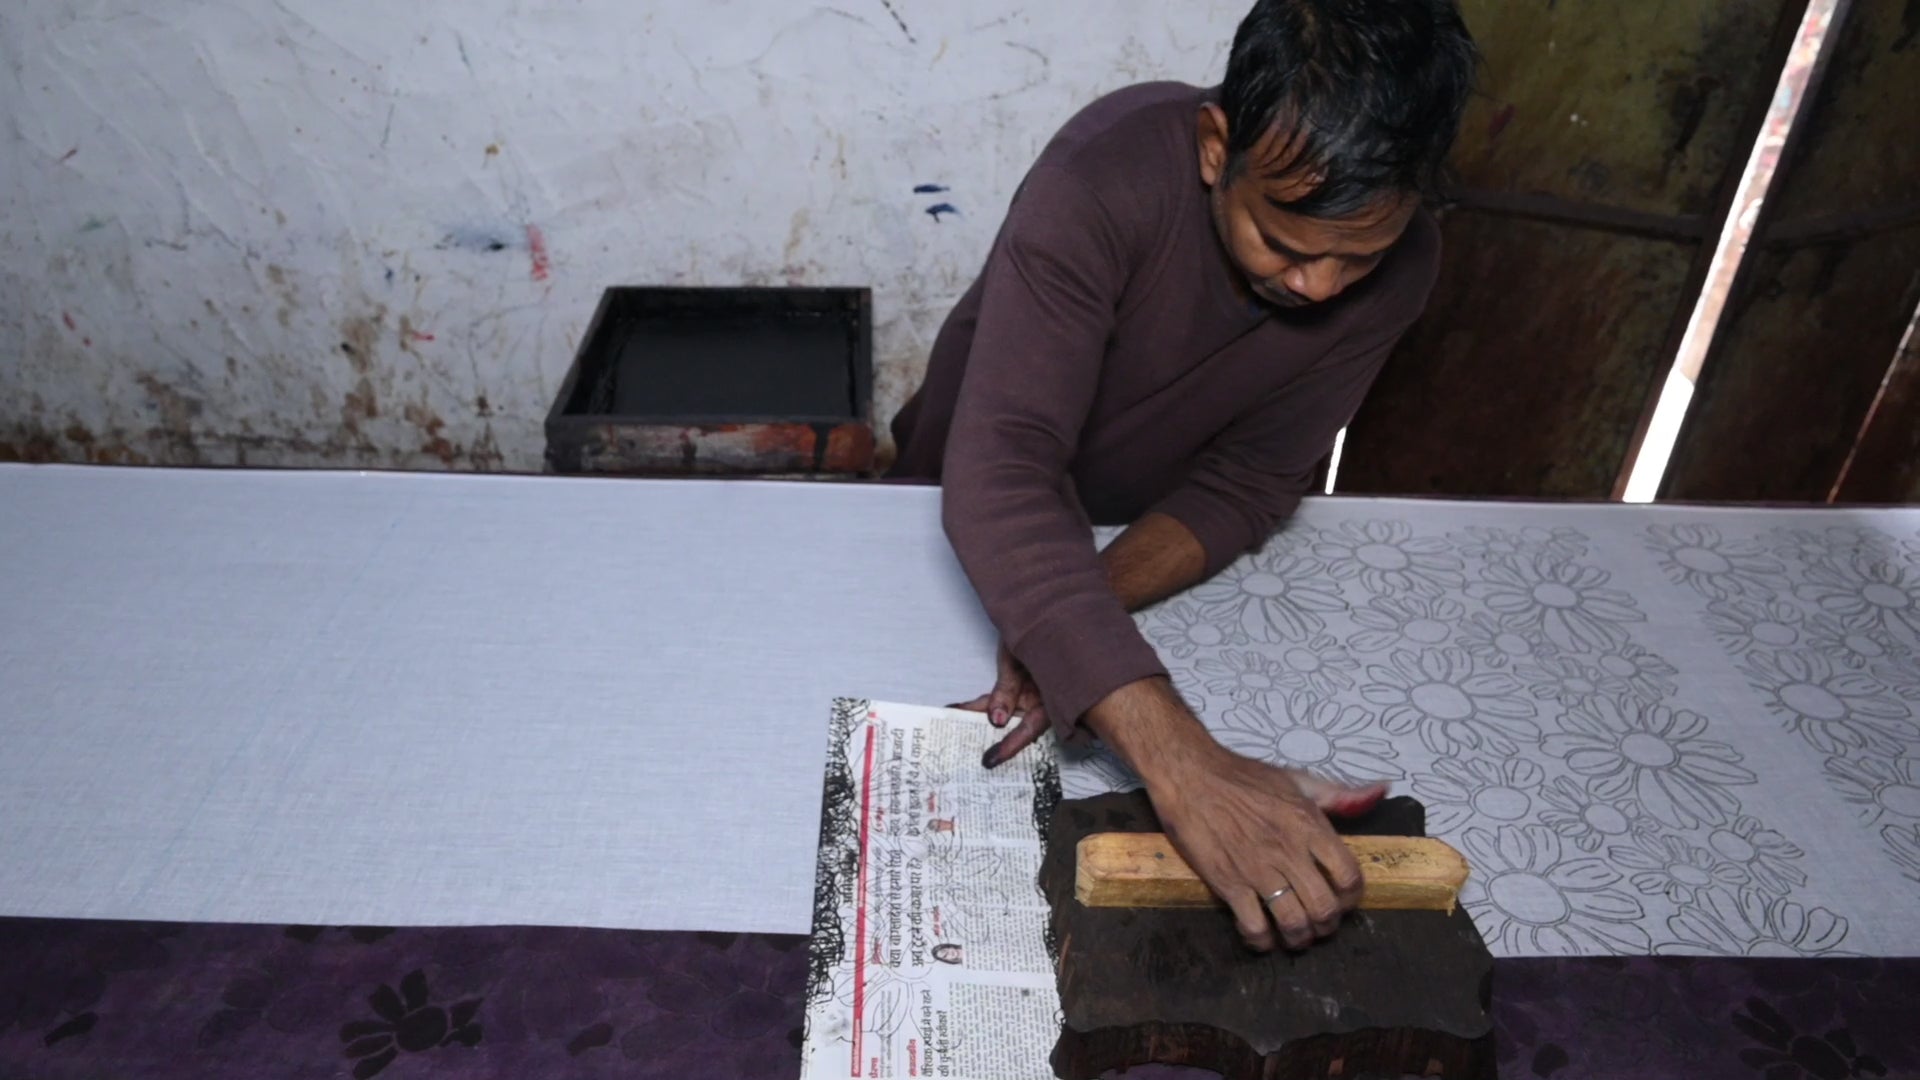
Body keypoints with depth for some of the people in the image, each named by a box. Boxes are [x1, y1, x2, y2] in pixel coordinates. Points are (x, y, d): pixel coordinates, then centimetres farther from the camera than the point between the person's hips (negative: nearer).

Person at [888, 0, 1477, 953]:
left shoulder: (1400, 267, -22)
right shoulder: (1105, 183, -38)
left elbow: (1251, 478, -19)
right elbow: (998, 479, -48)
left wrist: (1096, 597, -40)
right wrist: (1183, 766, -59)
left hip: (1150, 543, 3)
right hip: (969, 523, -2)